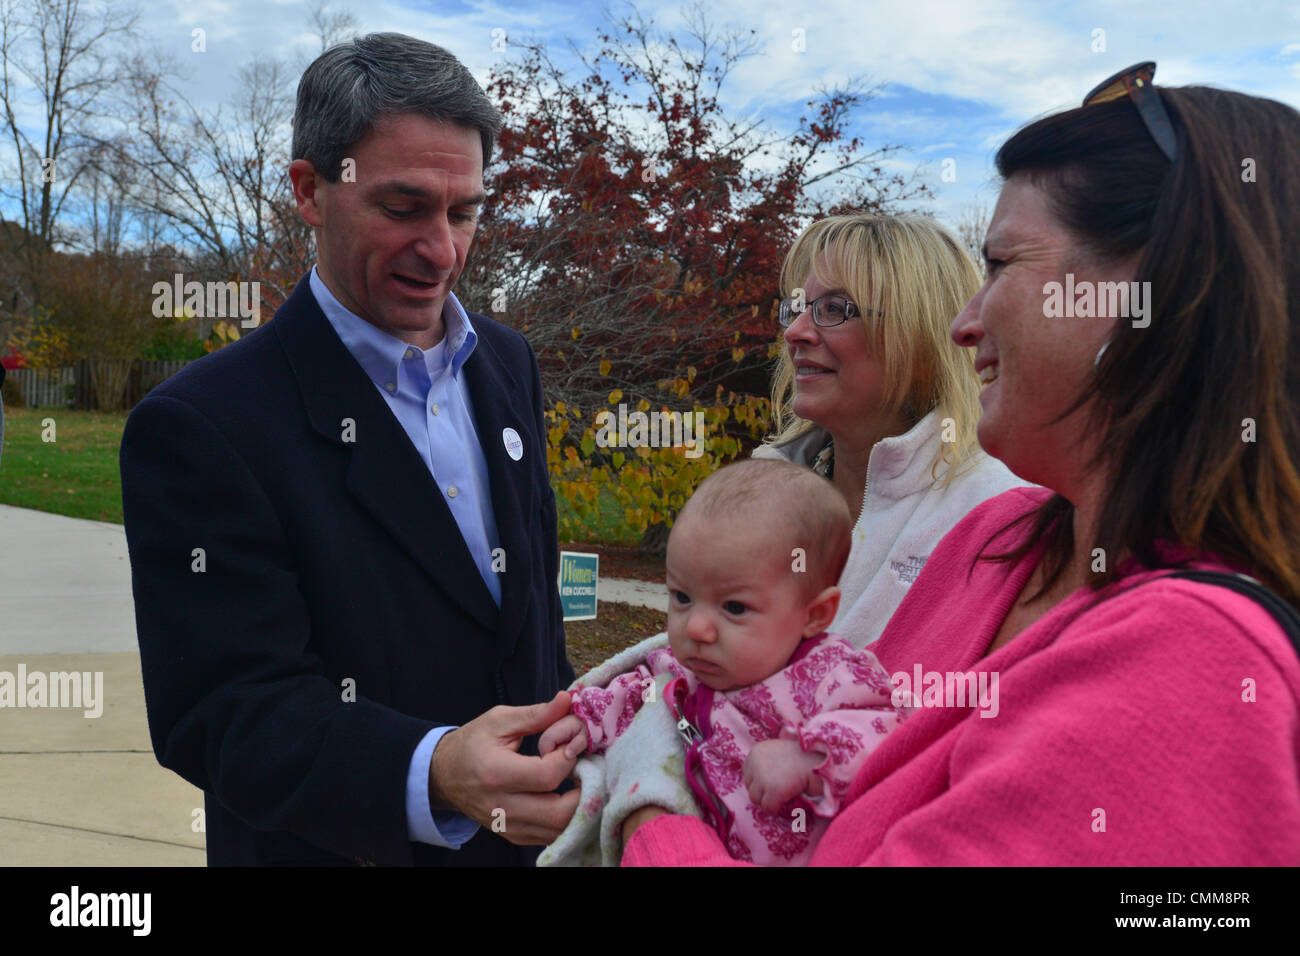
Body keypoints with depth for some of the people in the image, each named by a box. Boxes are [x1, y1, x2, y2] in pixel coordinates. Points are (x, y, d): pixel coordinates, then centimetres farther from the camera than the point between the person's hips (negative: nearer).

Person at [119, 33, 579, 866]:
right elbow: (224, 716, -23)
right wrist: (433, 778, -38)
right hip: (337, 845, -5)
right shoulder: (197, 426, -19)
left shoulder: (509, 363, 0)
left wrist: (568, 748, 4)